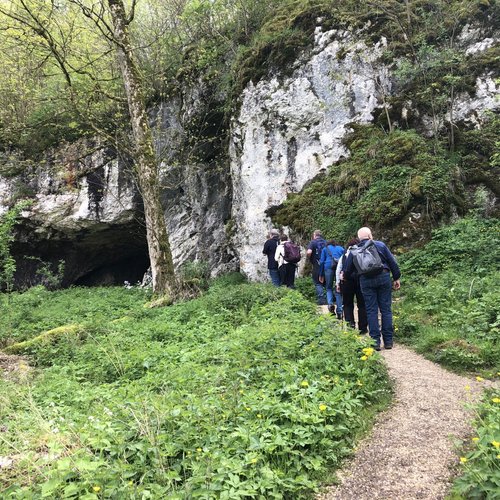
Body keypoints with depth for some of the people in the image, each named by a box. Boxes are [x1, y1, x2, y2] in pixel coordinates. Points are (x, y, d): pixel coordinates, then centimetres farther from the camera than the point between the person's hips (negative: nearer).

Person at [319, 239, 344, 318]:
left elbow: (322, 261, 13)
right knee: (338, 290, 6)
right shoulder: (341, 248, 27)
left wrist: (321, 275, 14)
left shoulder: (325, 249, 22)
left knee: (329, 288, 14)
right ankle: (339, 312, 0)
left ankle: (330, 303, -13)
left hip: (329, 267, -1)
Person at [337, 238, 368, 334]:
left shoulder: (344, 256, 15)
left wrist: (337, 283, 13)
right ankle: (363, 328, 10)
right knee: (362, 304, 8)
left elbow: (338, 270, 11)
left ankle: (350, 323, -7)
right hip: (360, 279, -1)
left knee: (348, 303, 12)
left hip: (346, 280, 1)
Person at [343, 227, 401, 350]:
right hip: (384, 277, 0)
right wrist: (396, 278, 11)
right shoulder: (380, 245, 7)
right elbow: (393, 262, 5)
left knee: (371, 311, 4)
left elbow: (347, 271, 12)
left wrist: (347, 278, 31)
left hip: (366, 281, 0)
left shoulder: (354, 251, 9)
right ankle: (388, 341, 9)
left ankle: (375, 341, 3)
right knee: (386, 309, 6)